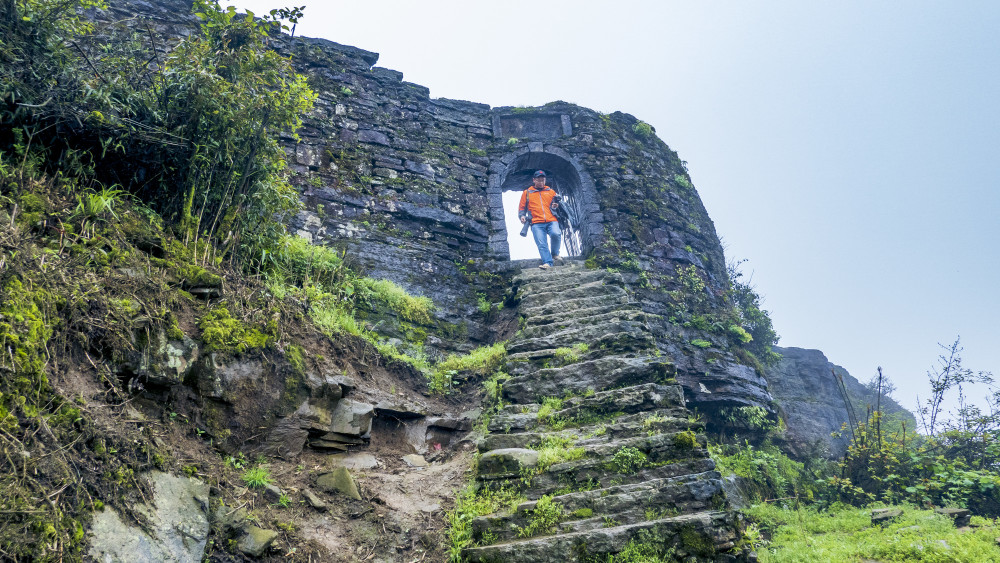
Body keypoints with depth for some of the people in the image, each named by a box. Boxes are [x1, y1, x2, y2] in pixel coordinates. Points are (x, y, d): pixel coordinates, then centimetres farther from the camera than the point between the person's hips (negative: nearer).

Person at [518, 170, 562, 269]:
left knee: (556, 234, -28)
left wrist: (556, 206, 4)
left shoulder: (551, 191, 23)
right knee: (541, 244, -17)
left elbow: (557, 204, 28)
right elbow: (522, 208, 22)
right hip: (537, 223, 0)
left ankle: (555, 254, -5)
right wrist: (522, 216, 2)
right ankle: (547, 263, -23)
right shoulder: (526, 193, 20)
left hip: (552, 221, 1)